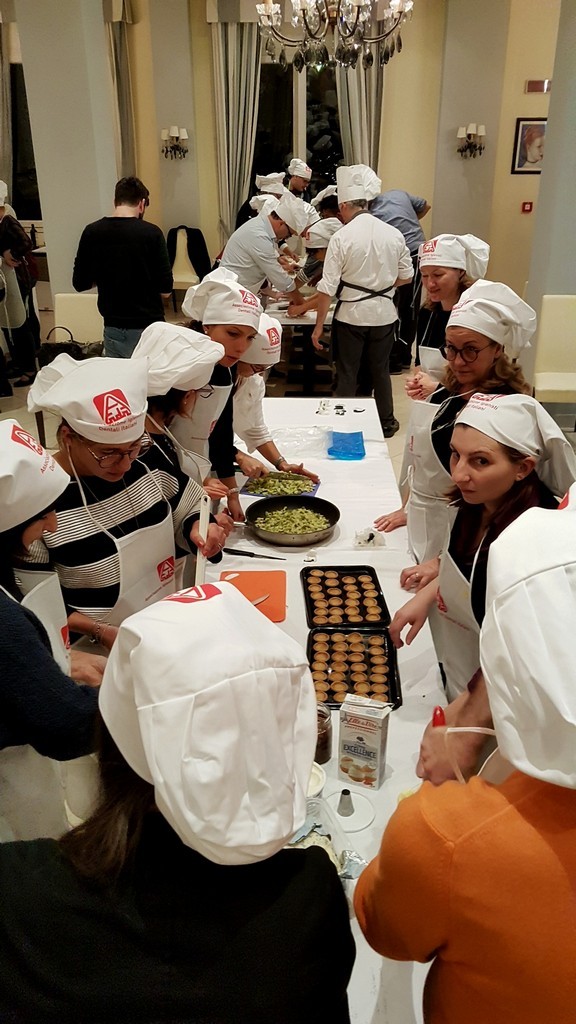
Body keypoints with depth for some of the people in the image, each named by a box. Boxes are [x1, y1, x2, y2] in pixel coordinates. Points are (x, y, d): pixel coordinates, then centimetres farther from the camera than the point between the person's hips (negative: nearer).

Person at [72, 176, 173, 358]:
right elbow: (165, 290, -10)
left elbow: (80, 283, 6)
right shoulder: (151, 233, -10)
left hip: (113, 328, 3)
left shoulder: (91, 232, 0)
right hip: (147, 328, -3)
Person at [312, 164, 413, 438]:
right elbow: (406, 276, 7)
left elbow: (327, 288, -14)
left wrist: (319, 326, -8)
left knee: (347, 374, 10)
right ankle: (386, 423, 31)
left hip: (351, 314, -3)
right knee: (380, 370, 19)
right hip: (383, 313, 4)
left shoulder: (341, 237, -14)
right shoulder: (393, 234, -2)